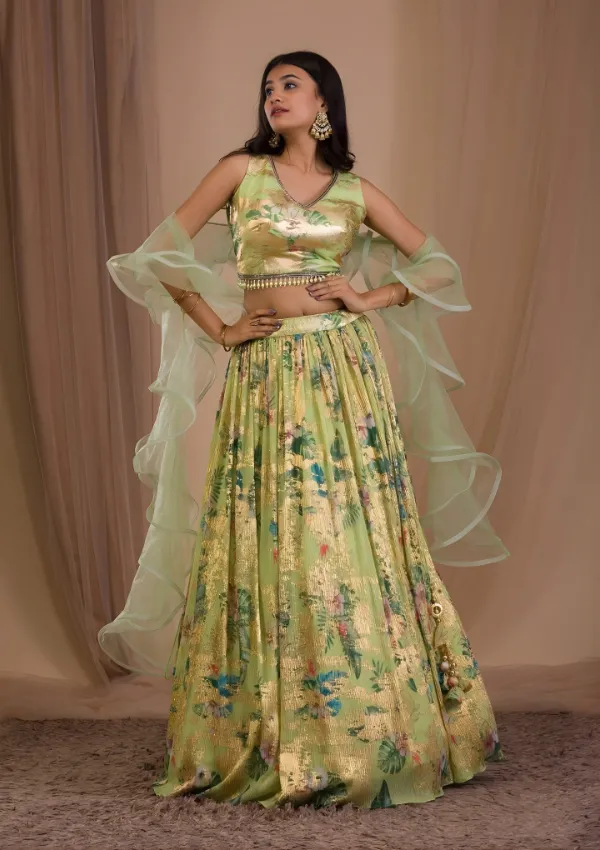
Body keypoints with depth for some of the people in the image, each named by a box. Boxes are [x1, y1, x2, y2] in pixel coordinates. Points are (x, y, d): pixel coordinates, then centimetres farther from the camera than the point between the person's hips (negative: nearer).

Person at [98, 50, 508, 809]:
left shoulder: (356, 192, 9)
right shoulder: (239, 171, 6)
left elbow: (436, 265, 14)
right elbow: (161, 255, 4)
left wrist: (374, 300, -1)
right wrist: (219, 329, 0)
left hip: (344, 371, 1)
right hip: (266, 376, 0)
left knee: (355, 539, 1)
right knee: (267, 545, 2)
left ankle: (372, 733, 14)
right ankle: (264, 740, 14)